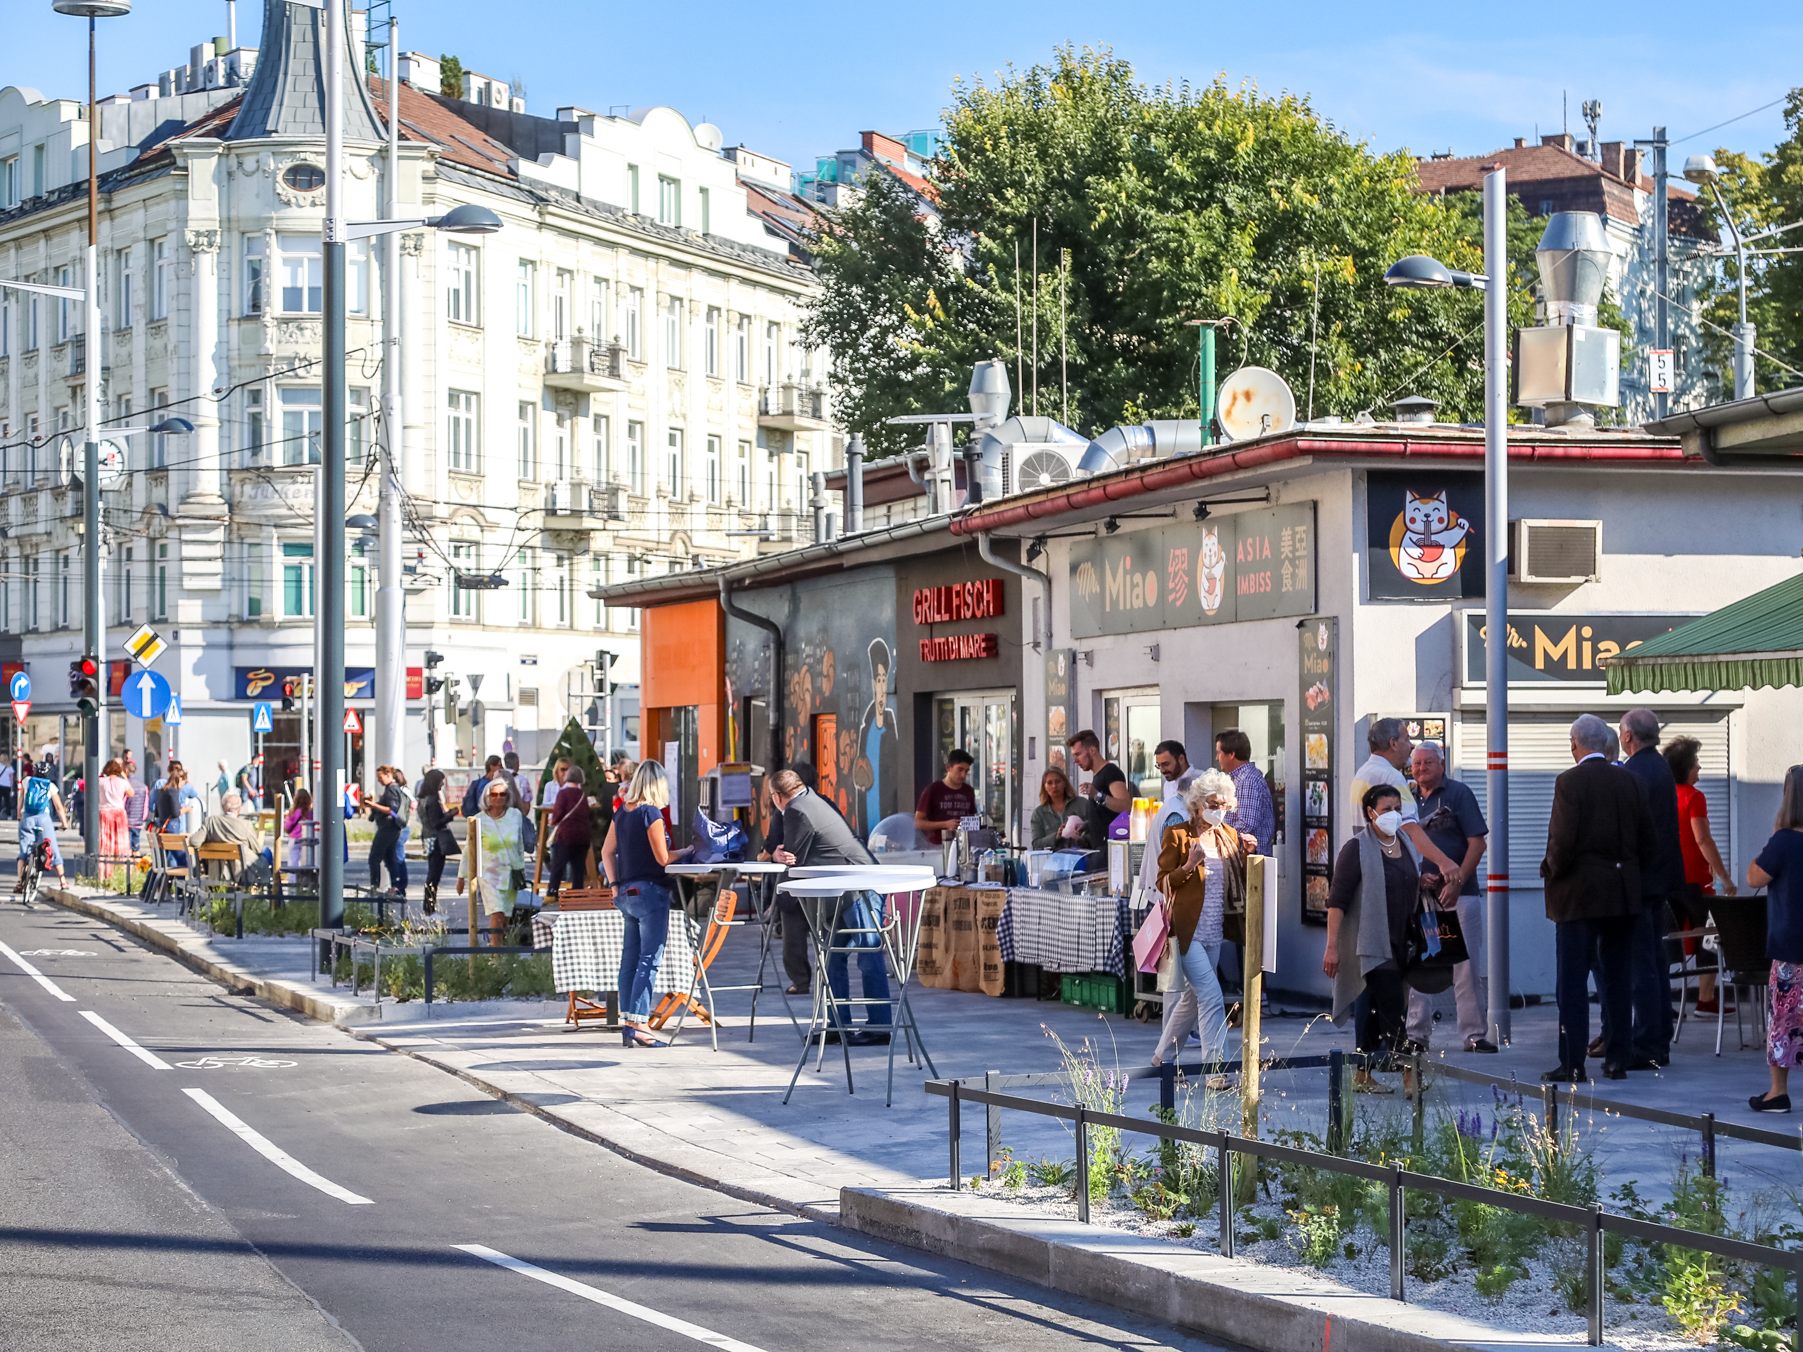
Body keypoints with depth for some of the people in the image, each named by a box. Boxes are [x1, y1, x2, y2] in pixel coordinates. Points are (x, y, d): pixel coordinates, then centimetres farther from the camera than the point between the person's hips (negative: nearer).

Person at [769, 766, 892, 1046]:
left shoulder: (796, 812, -10)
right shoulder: (816, 801, 20)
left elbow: (794, 859, -7)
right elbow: (800, 855, 24)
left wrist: (778, 855, 12)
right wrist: (784, 855, 5)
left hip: (859, 887, -11)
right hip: (859, 886, 11)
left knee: (869, 957, -9)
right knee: (835, 956, 12)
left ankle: (879, 1026, -10)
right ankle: (838, 1024, 15)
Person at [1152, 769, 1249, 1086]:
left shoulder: (1230, 836, 11)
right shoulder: (1177, 835, -4)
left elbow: (1242, 882, 12)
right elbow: (1162, 883, -5)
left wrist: (1247, 854, -5)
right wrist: (1189, 866, -21)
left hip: (1214, 932, 6)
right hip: (1187, 930, -6)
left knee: (1193, 996, 14)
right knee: (1211, 997, -15)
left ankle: (1162, 1057, 30)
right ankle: (1215, 1070, -16)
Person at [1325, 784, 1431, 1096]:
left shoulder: (1406, 843, 12)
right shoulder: (1357, 849, -10)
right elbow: (1337, 900, -12)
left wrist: (1421, 881, 6)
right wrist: (1332, 946, -18)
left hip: (1400, 942, 7)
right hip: (1370, 941, -7)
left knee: (1375, 1010, 11)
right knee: (1393, 1007, -12)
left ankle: (1363, 1075, 18)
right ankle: (1410, 1074, -13)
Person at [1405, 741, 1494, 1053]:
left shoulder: (1459, 793, -1)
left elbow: (1477, 842, -6)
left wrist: (1457, 881, -14)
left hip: (1457, 893, -5)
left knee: (1467, 967, -4)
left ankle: (1475, 1034, 0)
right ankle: (1416, 1033, 13)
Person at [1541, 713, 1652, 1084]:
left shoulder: (1570, 782, -11)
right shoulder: (1628, 780, 5)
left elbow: (1563, 839, -18)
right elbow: (1646, 837, 7)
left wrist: (1552, 869, 0)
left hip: (1580, 893, -5)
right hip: (1623, 895, 5)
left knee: (1572, 981, -2)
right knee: (1617, 978, 10)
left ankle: (1573, 1062, -3)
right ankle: (1618, 1058, 12)